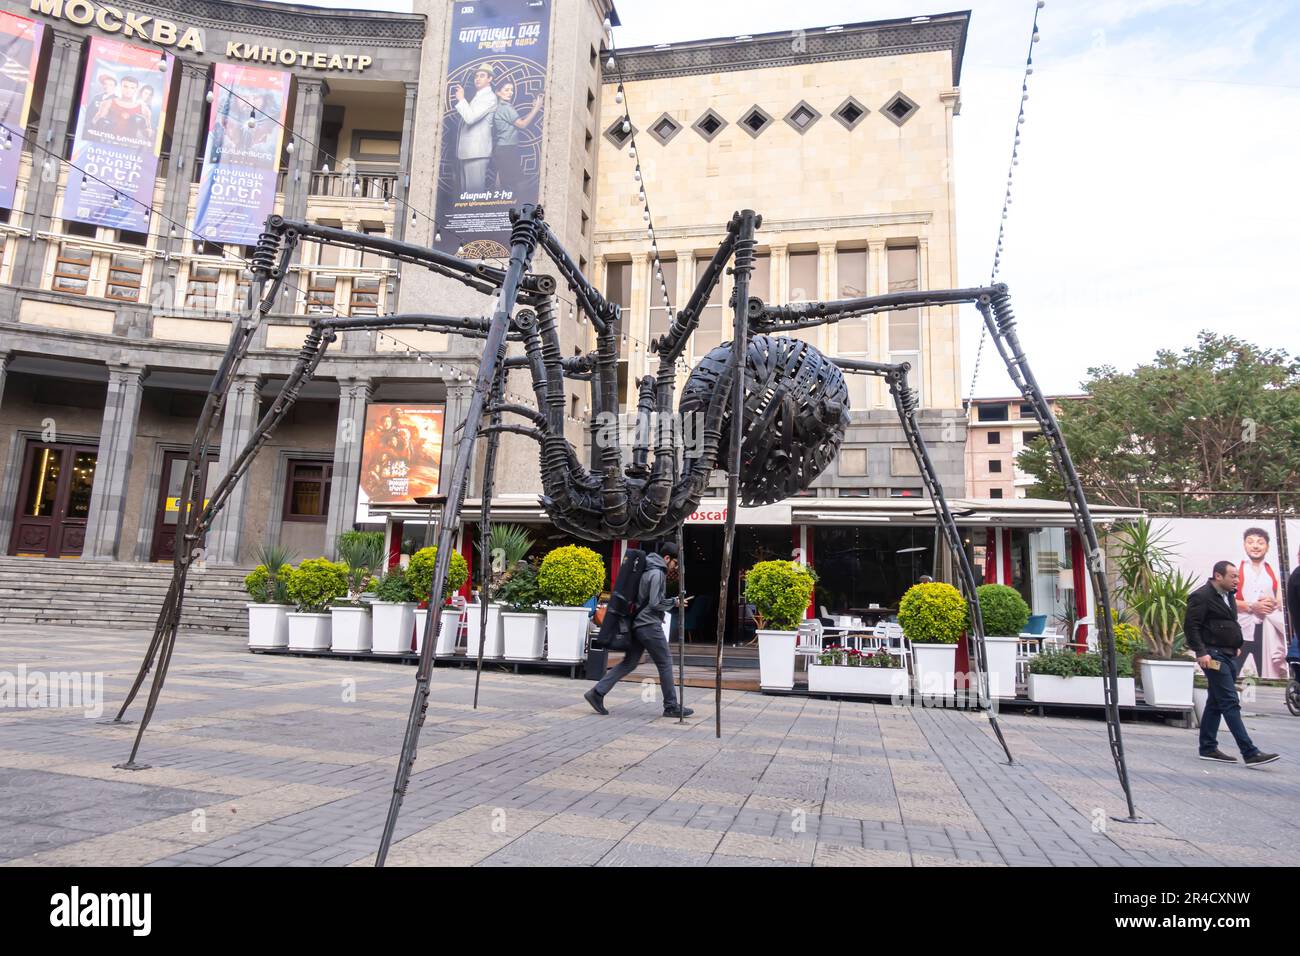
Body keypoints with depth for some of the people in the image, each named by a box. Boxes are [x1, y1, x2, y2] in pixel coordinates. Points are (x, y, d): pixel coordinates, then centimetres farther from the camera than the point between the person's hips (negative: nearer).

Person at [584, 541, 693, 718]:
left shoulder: (648, 571, 16)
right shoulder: (657, 573, -14)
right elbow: (655, 603, -19)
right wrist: (674, 602, -6)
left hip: (637, 624, 9)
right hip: (649, 625, -9)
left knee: (629, 663, 11)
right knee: (665, 663, 1)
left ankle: (597, 692, 6)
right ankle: (672, 706, 8)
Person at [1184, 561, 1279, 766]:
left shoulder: (1229, 595, 15)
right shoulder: (1201, 596, -13)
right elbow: (1190, 626, -17)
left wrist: (1236, 646, 18)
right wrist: (1201, 652, -22)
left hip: (1229, 655, 10)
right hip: (1214, 656, -10)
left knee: (1216, 703, 12)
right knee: (1230, 703, -10)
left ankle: (1208, 748, 18)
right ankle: (1250, 753, -10)